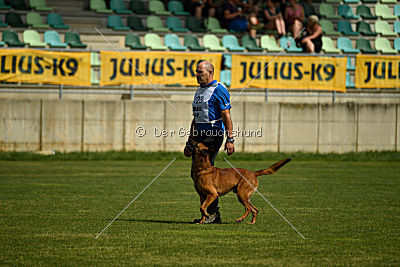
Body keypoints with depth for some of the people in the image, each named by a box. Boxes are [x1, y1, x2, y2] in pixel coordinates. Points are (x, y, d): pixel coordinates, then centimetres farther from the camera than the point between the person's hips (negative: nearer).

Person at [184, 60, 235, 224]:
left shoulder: (219, 90, -7)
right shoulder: (199, 91, 20)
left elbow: (226, 117, -13)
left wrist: (230, 140, -19)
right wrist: (189, 143, 26)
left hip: (213, 135, -9)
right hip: (200, 136, 9)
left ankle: (213, 214, -10)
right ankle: (210, 213, 10)